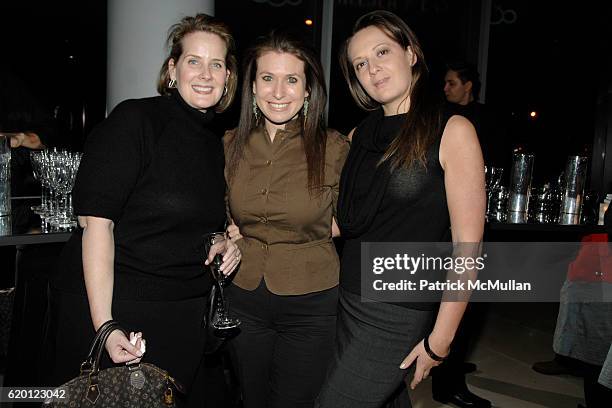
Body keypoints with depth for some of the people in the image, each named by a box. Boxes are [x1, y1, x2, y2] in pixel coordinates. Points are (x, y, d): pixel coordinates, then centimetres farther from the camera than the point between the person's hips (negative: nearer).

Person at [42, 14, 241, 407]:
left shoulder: (215, 145, 10)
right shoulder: (136, 119, -12)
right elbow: (97, 223, -18)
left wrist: (223, 245, 0)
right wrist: (104, 325, -23)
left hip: (184, 316, 6)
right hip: (112, 307, -6)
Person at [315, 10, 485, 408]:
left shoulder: (452, 130, -10)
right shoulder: (360, 135, 7)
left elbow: (467, 245, -12)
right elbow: (344, 222, 11)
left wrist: (440, 340, -12)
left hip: (399, 315, -5)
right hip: (348, 301, 5)